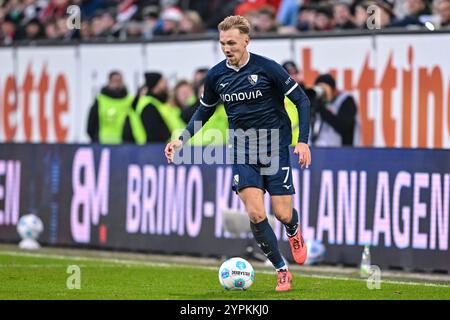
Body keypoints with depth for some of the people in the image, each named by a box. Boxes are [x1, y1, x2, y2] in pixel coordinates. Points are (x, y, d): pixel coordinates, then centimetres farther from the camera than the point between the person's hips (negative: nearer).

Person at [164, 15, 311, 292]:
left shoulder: (267, 68, -12)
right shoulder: (216, 75, 0)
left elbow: (302, 101, -7)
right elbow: (205, 111, 17)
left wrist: (303, 141, -16)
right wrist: (182, 140, 5)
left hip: (275, 148, -3)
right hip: (242, 151, 3)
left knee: (283, 215, -3)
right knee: (256, 215, -13)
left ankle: (295, 231, 36)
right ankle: (282, 272, 3)